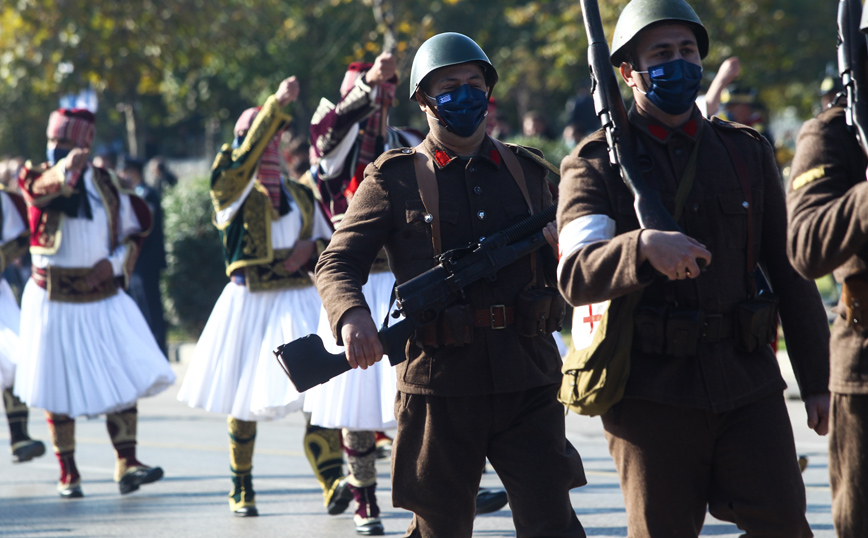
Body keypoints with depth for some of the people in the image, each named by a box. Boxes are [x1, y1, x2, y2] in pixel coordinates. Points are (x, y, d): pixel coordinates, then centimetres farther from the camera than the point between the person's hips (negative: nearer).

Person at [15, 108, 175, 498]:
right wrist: (66, 169, -52)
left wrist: (115, 262, -6)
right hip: (54, 300, -2)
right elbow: (42, 187, -30)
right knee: (58, 386, 3)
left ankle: (126, 464, -7)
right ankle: (67, 472, 13)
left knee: (125, 375, -9)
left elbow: (133, 232, 15)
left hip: (104, 297, 2)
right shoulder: (35, 176, -4)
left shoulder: (106, 183, 6)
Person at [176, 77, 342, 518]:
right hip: (249, 304, -2)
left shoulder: (300, 196, 15)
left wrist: (312, 249, -3)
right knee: (244, 402, 6)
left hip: (300, 303, 2)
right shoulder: (233, 190, 1)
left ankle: (333, 484, -23)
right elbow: (247, 159, -19)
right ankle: (241, 490, 20)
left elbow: (329, 243, 21)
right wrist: (277, 104, -24)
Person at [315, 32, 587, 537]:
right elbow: (337, 263, -1)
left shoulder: (527, 171, 15)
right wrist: (352, 314, -23)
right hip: (439, 385, -2)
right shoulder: (396, 178, 4)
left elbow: (558, 275, 21)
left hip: (528, 382, 2)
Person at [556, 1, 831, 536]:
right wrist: (645, 247, -36)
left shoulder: (749, 153, 12)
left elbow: (789, 273, 15)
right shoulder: (596, 165, 0)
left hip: (747, 386, 2)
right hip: (651, 391, -2)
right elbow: (576, 276, -16)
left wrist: (817, 380, 11)